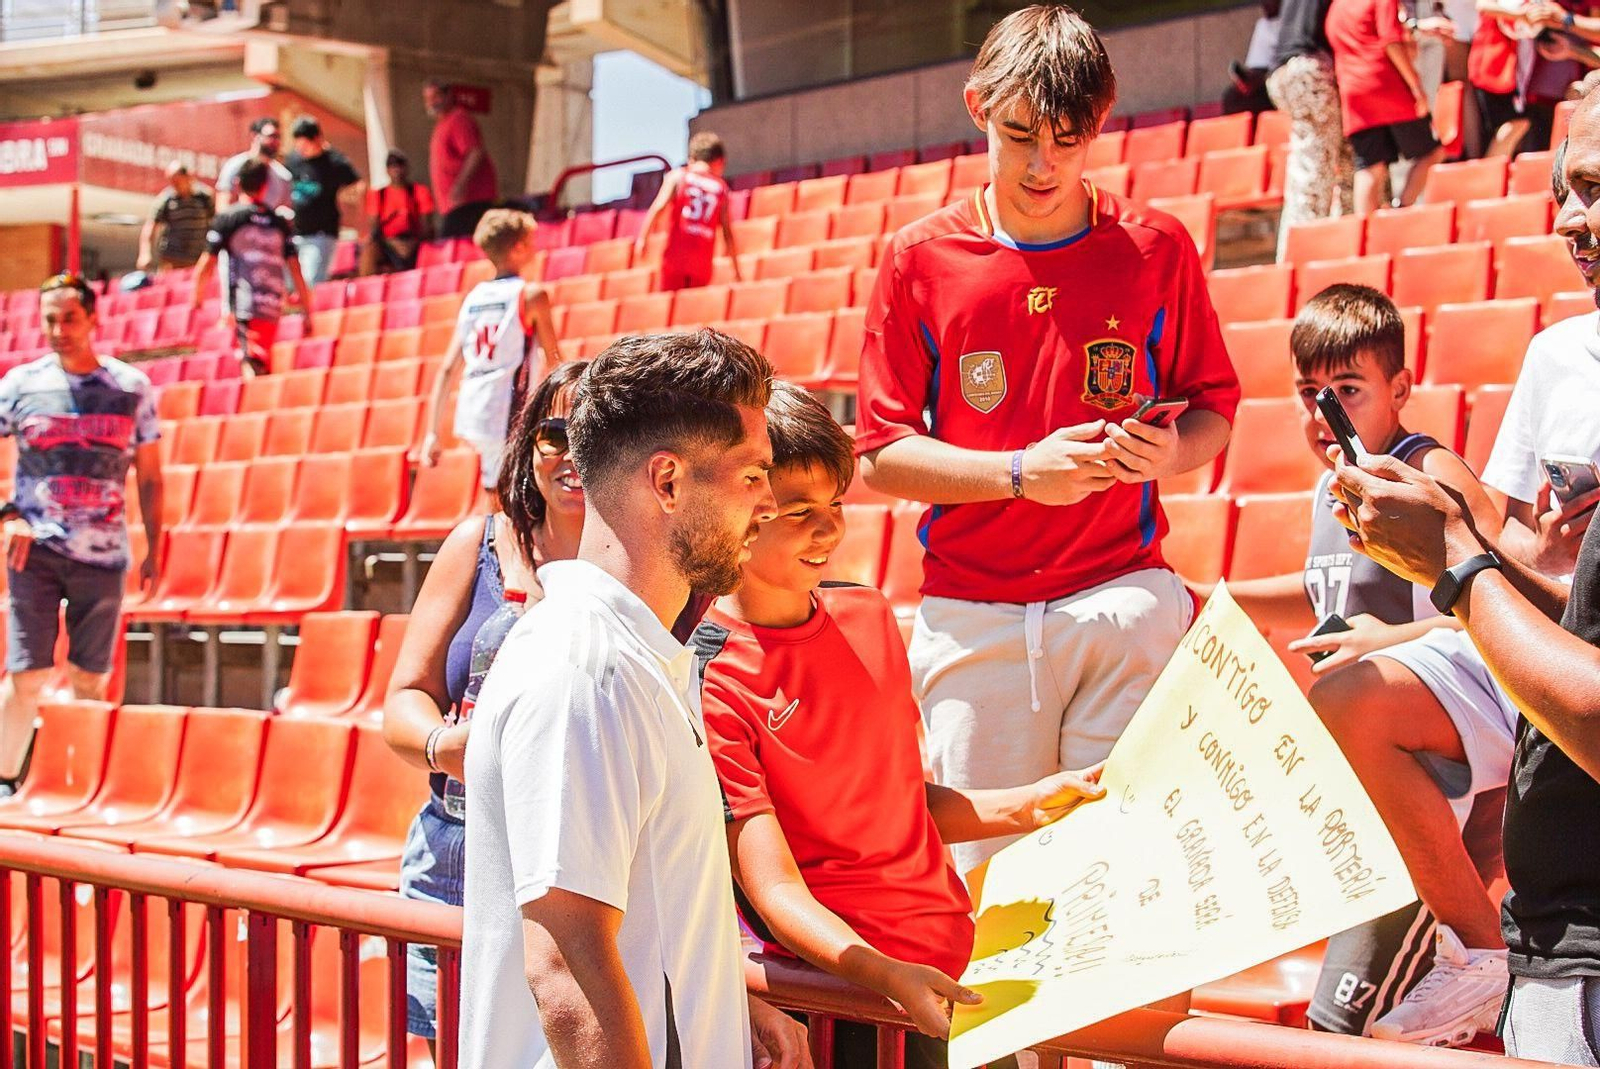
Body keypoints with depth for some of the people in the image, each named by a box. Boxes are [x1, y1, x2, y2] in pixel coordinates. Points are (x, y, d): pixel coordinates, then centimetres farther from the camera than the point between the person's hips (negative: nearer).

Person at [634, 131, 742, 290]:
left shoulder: (678, 176, 7)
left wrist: (641, 238, -10)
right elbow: (728, 233, 9)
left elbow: (658, 207, -8)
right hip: (703, 263, 2)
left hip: (676, 255, -2)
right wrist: (736, 271, 14)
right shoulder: (721, 188, 11)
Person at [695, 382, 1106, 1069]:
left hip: (959, 950, 7)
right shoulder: (706, 682, -14)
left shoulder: (867, 616, 9)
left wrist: (1029, 806, 7)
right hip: (846, 984, -6)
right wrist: (888, 977, -32)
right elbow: (775, 889, -18)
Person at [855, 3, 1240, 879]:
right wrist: (1020, 473, -11)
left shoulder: (1156, 248, 6)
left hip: (1124, 602, 0)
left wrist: (1172, 452, -10)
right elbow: (879, 458, 3)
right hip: (970, 613, 0)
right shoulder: (919, 260, 4)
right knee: (987, 867, 1)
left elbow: (1214, 411, 13)